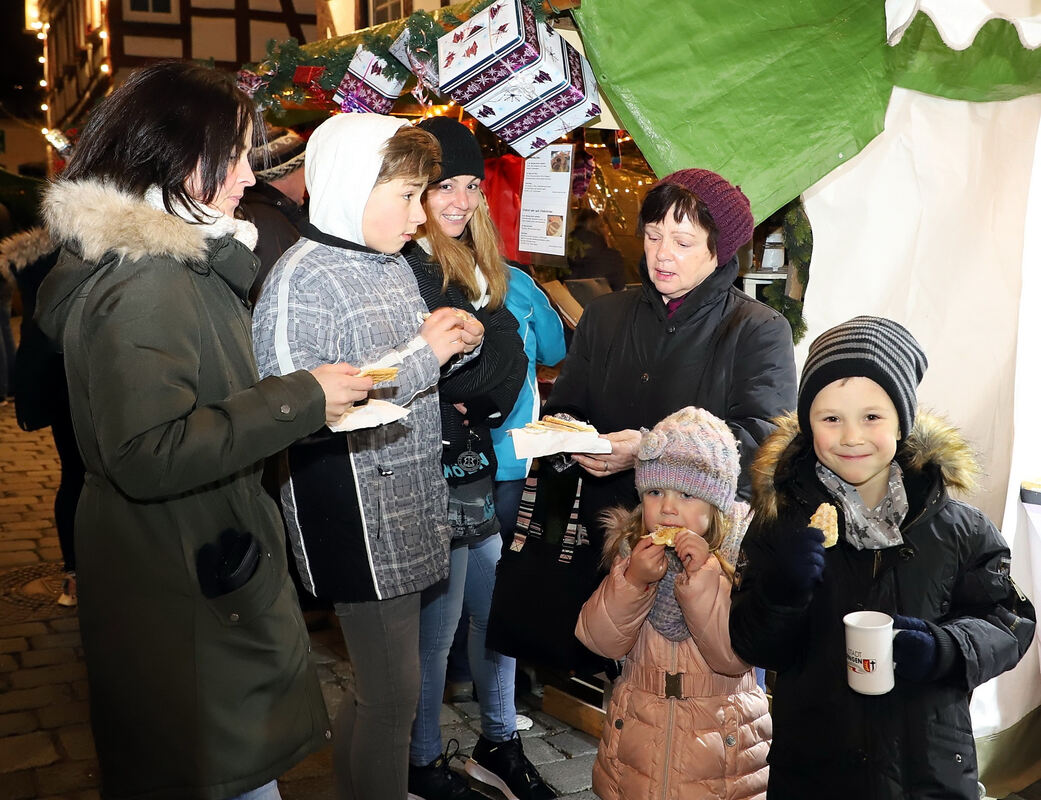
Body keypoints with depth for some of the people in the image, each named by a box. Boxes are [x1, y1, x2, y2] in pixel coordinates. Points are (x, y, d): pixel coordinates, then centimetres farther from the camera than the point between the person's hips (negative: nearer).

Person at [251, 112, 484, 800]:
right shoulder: (301, 279, -15)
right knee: (394, 693, 2)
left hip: (409, 506, 9)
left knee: (379, 685, 20)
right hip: (356, 520, -8)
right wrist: (421, 353, -20)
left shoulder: (395, 265, 13)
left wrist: (459, 343, 2)